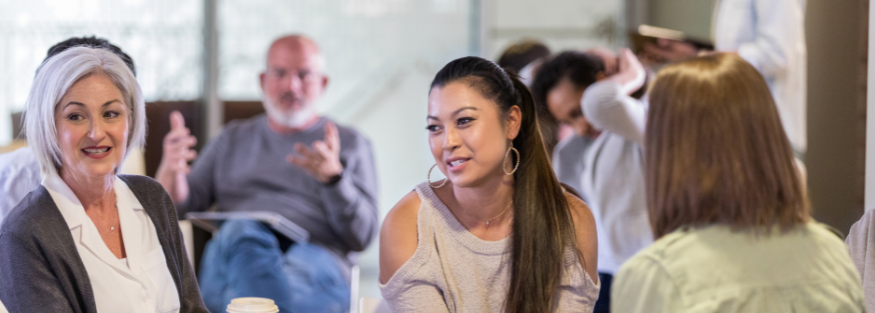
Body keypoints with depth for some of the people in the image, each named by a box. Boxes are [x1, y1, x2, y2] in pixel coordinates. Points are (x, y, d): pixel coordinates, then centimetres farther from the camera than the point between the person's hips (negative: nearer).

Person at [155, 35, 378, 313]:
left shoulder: (351, 144, 21)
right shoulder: (233, 140, 29)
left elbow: (362, 237, 7)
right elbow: (177, 206, 19)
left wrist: (334, 176, -11)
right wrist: (170, 170, -4)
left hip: (315, 261, -2)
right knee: (243, 231, -37)